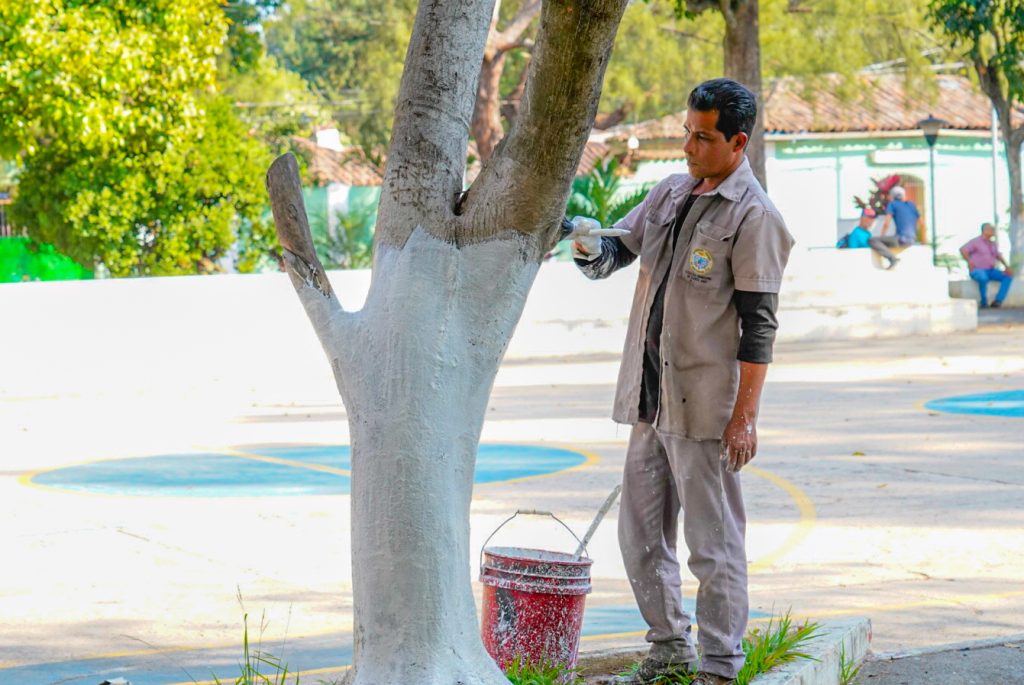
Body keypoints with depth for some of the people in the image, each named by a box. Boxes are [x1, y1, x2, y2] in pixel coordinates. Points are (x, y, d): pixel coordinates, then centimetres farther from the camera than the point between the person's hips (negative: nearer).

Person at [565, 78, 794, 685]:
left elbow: (758, 323, -13)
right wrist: (592, 248, -6)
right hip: (650, 396, 8)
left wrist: (745, 414, -17)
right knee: (642, 536, 14)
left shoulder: (753, 215, -11)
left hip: (705, 403, -8)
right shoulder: (671, 192, 12)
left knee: (714, 543, -2)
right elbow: (616, 253, 19)